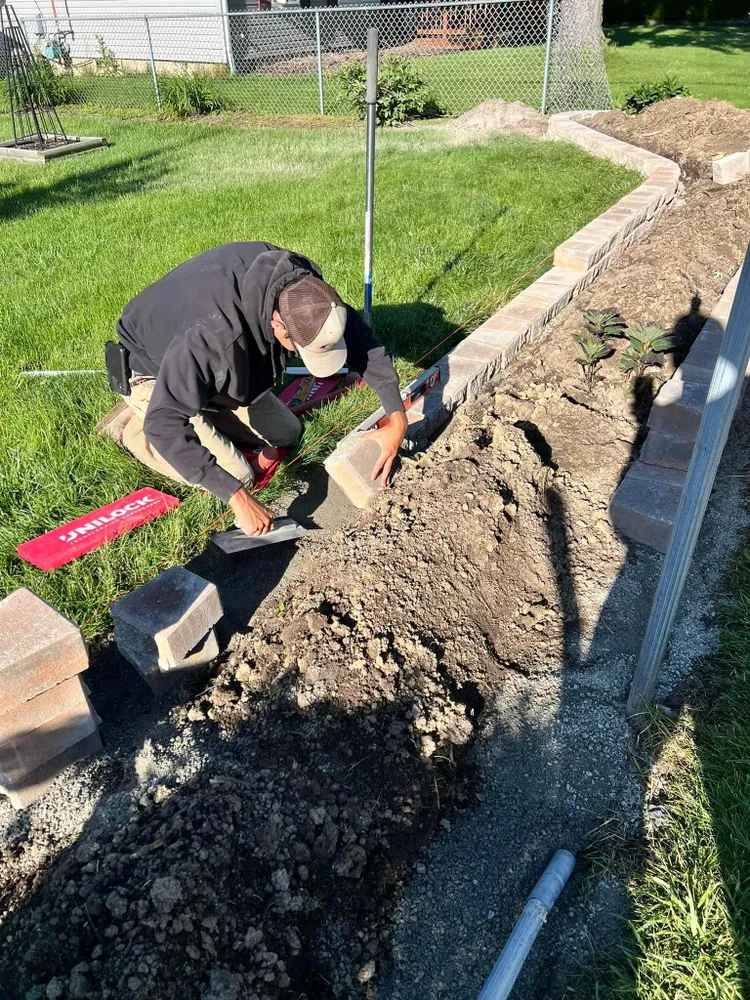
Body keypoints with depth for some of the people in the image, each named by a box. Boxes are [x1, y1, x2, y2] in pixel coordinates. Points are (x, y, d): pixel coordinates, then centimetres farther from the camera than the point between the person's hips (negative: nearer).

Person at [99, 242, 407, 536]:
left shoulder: (302, 286, -26)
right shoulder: (213, 333, -46)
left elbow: (357, 336, -13)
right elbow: (164, 424, -45)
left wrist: (397, 418, -17)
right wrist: (237, 496, -47)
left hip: (215, 369, 7)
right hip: (154, 375, -6)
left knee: (286, 435, 9)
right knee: (237, 475, -13)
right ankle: (131, 426, 4)